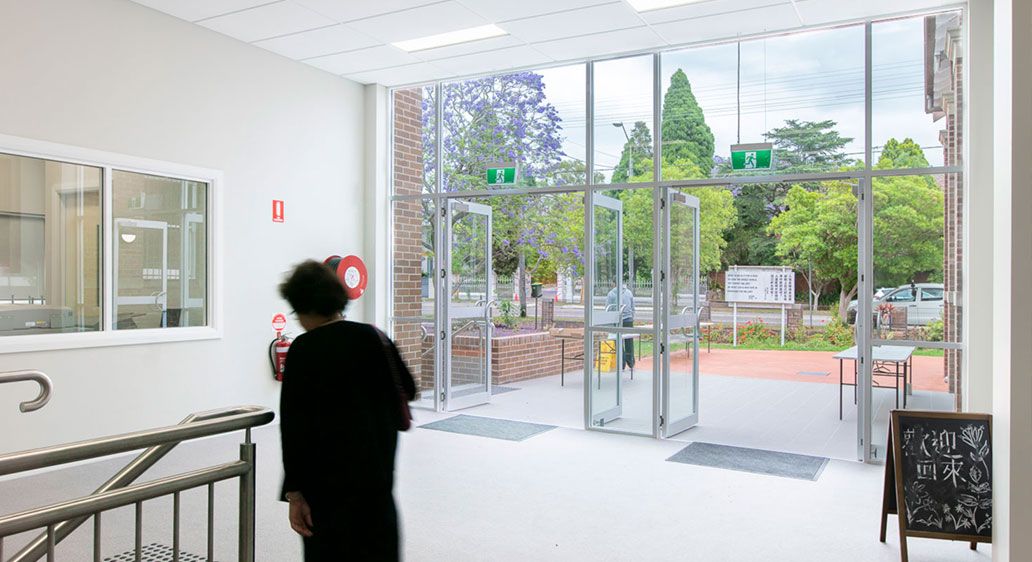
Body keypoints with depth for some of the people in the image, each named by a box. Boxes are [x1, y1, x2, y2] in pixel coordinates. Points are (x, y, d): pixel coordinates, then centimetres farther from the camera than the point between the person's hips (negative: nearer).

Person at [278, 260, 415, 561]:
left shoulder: (302, 350, -12)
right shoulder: (373, 337, -2)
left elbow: (293, 424, -13)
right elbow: (407, 390, 8)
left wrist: (294, 492, -9)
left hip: (326, 481, -3)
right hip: (377, 470, 4)